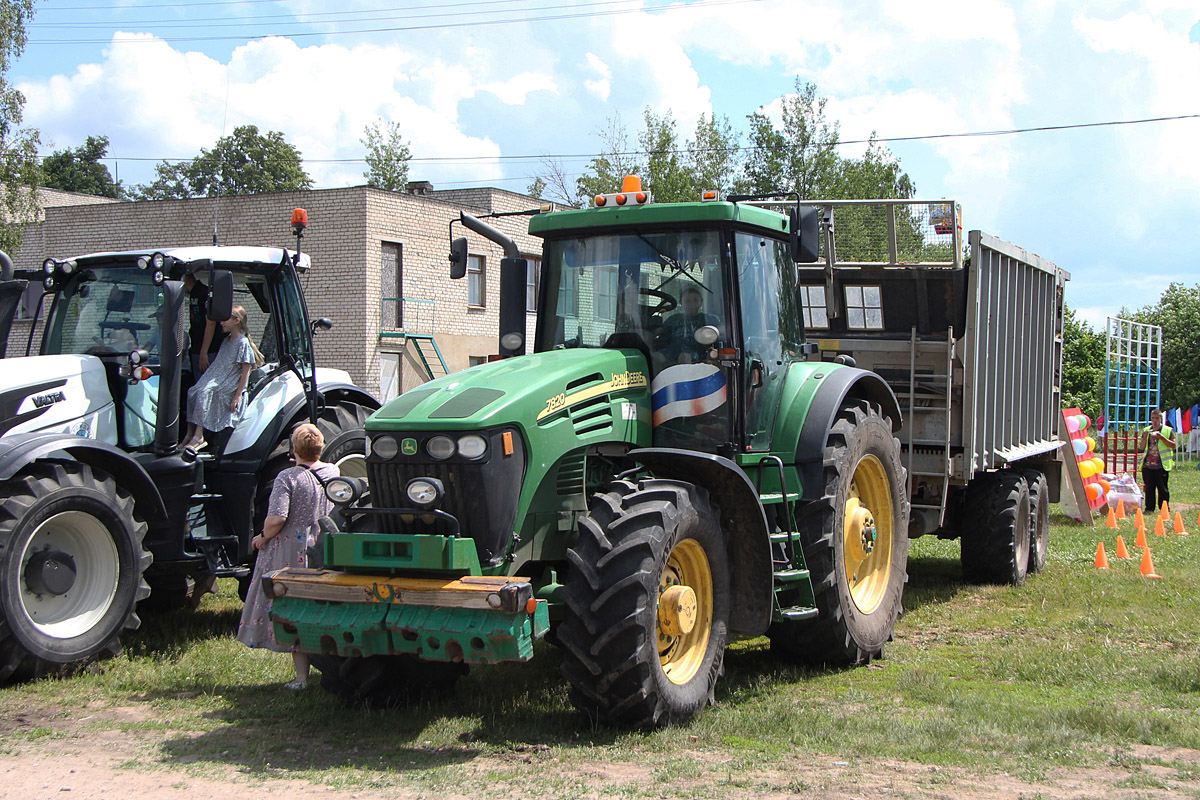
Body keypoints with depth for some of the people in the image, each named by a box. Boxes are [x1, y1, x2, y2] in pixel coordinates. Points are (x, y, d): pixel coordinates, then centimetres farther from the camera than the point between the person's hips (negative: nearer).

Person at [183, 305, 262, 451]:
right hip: (218, 381, 8)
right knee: (192, 392, -16)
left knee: (204, 392, -31)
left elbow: (245, 372, -13)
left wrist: (238, 395, -18)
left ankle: (198, 437, -35)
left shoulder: (243, 343, -9)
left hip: (231, 385, -8)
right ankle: (190, 434, -18)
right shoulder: (227, 340, 19)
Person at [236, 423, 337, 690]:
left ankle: (301, 676, 3)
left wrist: (263, 537, -4)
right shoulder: (333, 472, 2)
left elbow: (276, 519, -24)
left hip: (293, 553, -5)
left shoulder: (288, 477, -15)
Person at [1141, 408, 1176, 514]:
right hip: (1148, 464, 4)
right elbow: (1142, 447, 12)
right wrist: (1145, 437, -6)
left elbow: (1173, 445, -6)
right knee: (1149, 488, 5)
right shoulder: (1146, 430, 14)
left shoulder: (1168, 430, 3)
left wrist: (1161, 437, -15)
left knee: (1162, 488, -2)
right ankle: (1149, 508, 12)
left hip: (1162, 465, -4)